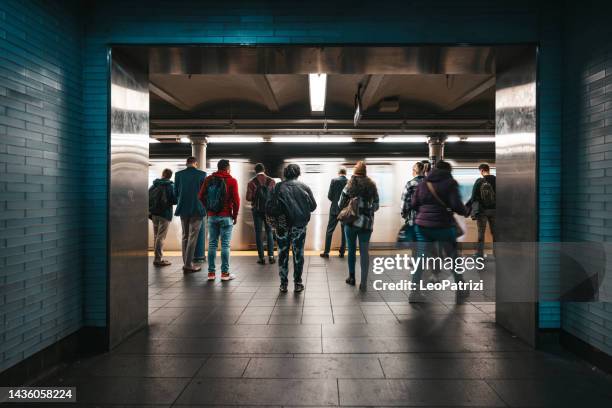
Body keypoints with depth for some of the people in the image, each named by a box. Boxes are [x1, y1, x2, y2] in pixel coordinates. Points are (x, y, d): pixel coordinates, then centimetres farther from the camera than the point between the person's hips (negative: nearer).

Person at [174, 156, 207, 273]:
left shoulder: (178, 174, 1)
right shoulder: (202, 174, -6)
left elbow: (175, 192, 5)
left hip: (183, 208, 3)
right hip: (197, 209, -3)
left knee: (185, 236, 14)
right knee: (192, 237, -1)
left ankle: (186, 263, 15)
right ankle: (188, 264, -4)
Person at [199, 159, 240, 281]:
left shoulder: (208, 179, 6)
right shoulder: (232, 181, -5)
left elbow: (201, 196, 5)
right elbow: (236, 200, -9)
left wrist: (208, 209, 15)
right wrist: (235, 215, 2)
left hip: (212, 216, 4)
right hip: (226, 216, -4)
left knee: (212, 244, 8)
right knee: (225, 245, 0)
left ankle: (211, 272, 11)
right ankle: (225, 273, 2)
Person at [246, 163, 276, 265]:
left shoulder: (252, 182, -5)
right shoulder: (271, 181, -1)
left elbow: (248, 198, -9)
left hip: (257, 210, -1)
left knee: (258, 233, 5)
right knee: (269, 232, 11)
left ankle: (261, 257, 4)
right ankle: (271, 255, 5)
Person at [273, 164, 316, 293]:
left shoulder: (277, 187, -3)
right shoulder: (304, 187, -2)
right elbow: (313, 206, 2)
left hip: (282, 225, 0)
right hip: (299, 225, 0)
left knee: (283, 254, 10)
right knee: (298, 254, 9)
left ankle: (283, 284, 14)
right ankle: (298, 283, 14)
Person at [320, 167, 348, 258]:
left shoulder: (334, 180, -7)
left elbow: (329, 196, -7)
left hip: (335, 209, -2)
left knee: (329, 230, 5)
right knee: (344, 232, 10)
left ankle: (326, 252, 5)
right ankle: (342, 252, 14)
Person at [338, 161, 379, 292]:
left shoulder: (350, 186, -3)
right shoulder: (372, 186, 3)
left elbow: (340, 204, 1)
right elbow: (376, 206, 7)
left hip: (351, 221, -1)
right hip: (367, 223, 1)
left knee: (352, 250, 14)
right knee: (364, 252, 3)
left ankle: (351, 277, 25)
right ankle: (363, 283, 0)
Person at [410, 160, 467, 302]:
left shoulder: (423, 183, 8)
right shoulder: (450, 183, -4)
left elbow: (414, 204, 7)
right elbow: (456, 205, -12)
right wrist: (464, 211, 7)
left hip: (422, 225, 3)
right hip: (443, 225, -3)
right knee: (452, 257, 14)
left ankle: (414, 292, 0)